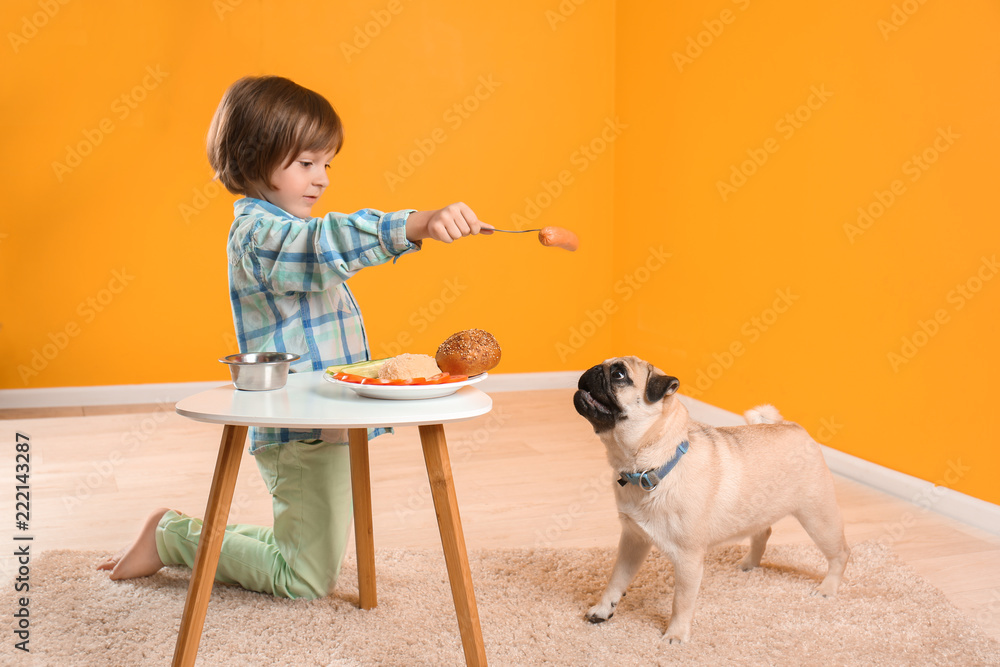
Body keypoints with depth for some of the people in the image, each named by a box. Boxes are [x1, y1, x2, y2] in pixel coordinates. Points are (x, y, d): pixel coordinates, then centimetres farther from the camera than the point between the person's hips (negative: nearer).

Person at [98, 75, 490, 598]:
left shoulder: (277, 227, 16)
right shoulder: (259, 232, -18)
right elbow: (329, 243, -40)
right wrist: (417, 225, -53)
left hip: (323, 429, 10)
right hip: (303, 433, -10)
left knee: (306, 557, 22)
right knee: (306, 581, 1)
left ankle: (190, 535, 30)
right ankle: (174, 537, 14)